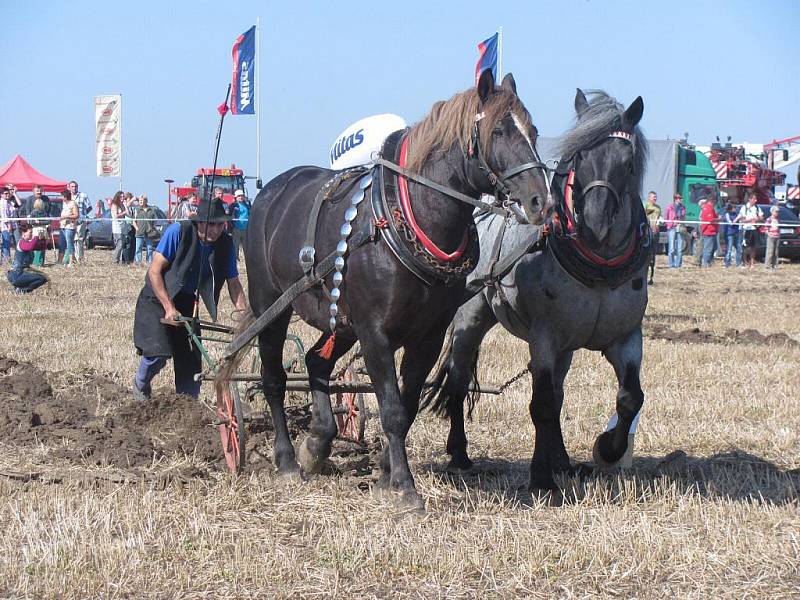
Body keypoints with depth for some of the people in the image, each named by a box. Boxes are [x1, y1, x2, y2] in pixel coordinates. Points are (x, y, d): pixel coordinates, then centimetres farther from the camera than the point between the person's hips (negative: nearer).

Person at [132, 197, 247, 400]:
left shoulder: (226, 243, -12)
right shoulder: (178, 232, -24)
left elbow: (233, 283, -2)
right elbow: (154, 271, -21)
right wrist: (169, 308, -26)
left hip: (185, 303, 4)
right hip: (158, 299, -4)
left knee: (190, 356, -3)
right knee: (158, 352, -16)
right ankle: (141, 385, 15)